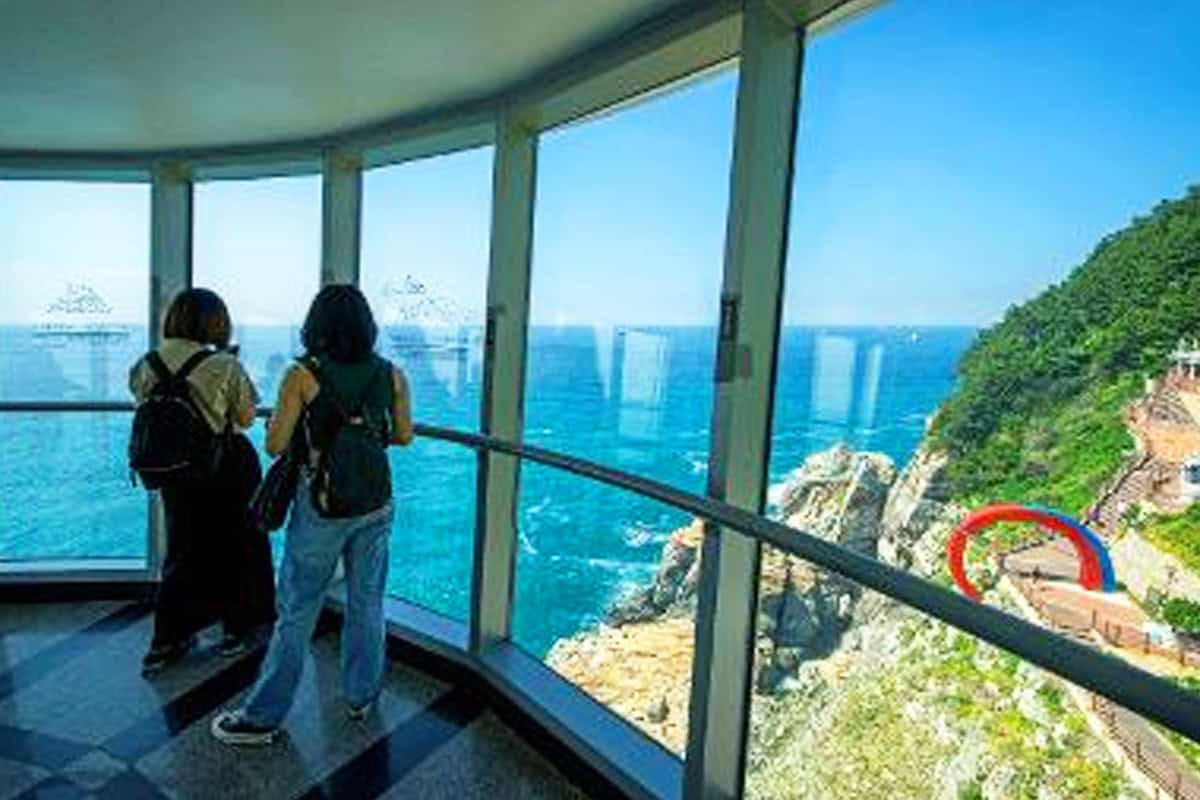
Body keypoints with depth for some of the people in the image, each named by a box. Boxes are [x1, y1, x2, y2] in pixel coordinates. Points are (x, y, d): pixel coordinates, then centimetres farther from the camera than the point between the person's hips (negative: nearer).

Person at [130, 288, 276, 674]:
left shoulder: (147, 364, -6)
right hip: (227, 469, -4)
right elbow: (246, 419, -11)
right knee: (238, 544, 15)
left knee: (184, 549, 18)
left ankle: (166, 642, 21)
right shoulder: (225, 366, -19)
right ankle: (236, 628, 28)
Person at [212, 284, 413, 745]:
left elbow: (275, 445, -10)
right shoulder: (391, 375, -2)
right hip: (375, 504, 3)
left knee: (297, 612, 8)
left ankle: (263, 717, 21)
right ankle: (362, 697, 32)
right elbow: (403, 435, 7)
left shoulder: (302, 376, -11)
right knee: (367, 604, 16)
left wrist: (292, 425, 9)